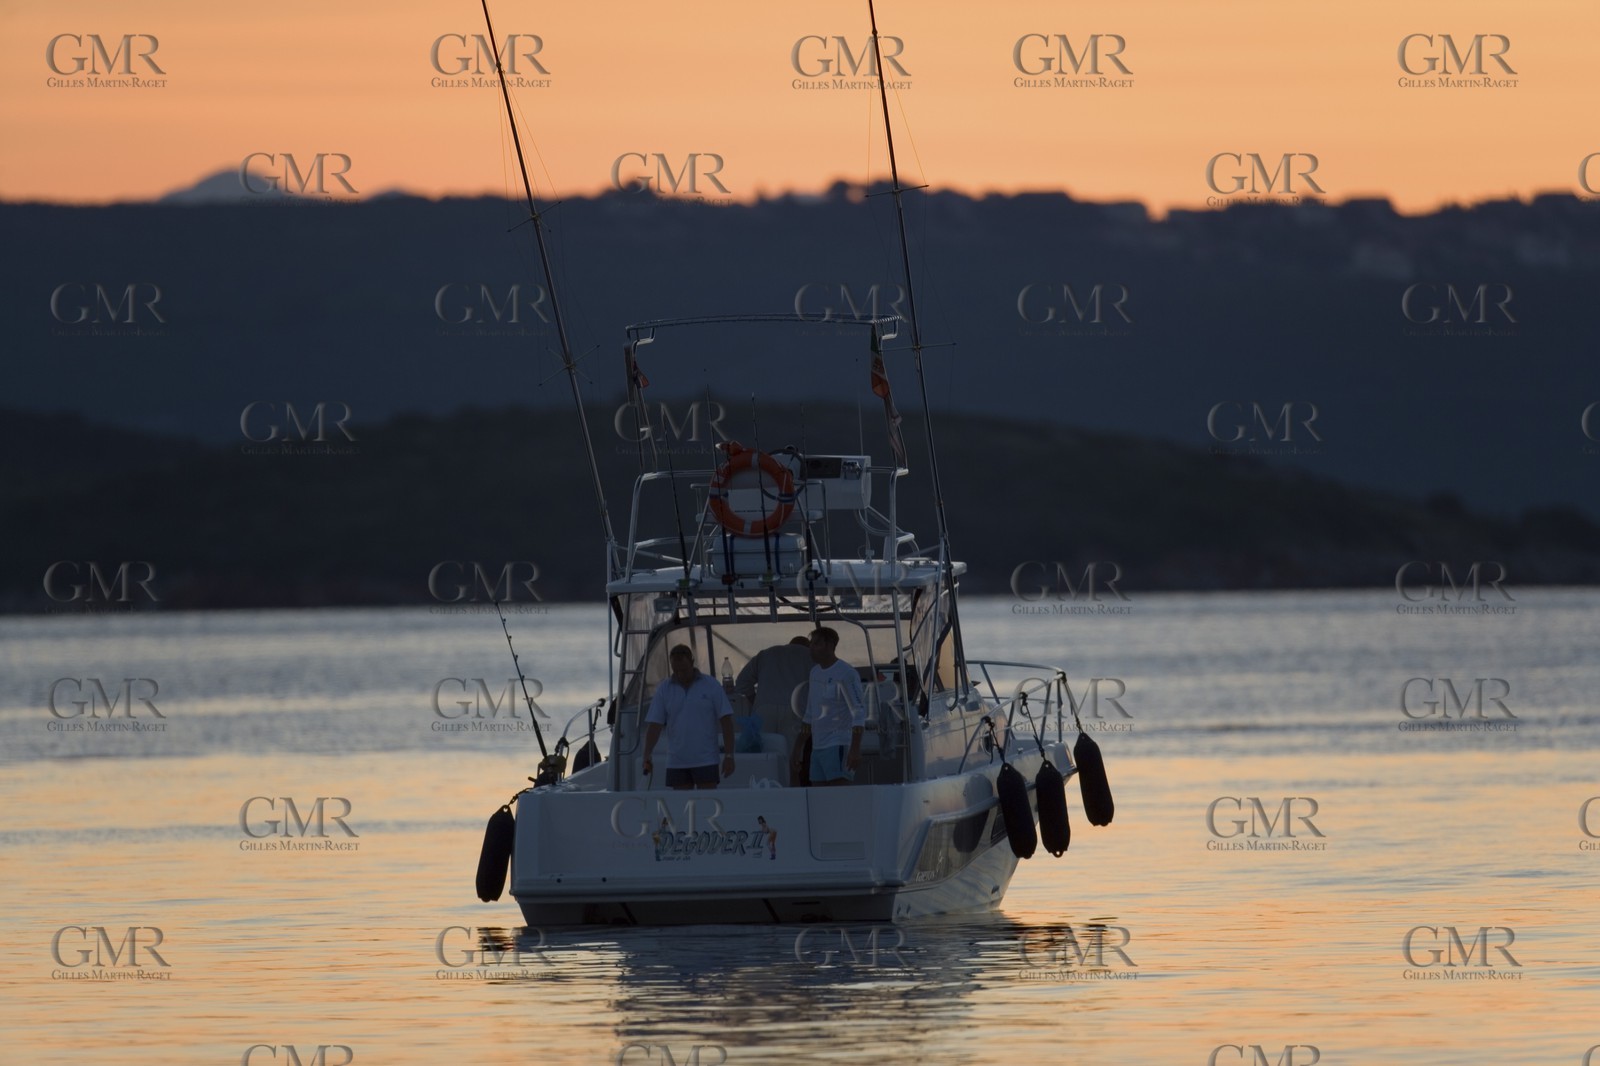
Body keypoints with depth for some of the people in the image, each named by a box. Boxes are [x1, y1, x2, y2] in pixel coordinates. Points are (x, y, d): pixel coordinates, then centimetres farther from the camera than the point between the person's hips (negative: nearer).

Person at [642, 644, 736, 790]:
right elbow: (654, 724, 0)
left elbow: (726, 721, -1)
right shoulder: (664, 689, 5)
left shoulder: (711, 686, 0)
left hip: (705, 761, -2)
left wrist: (729, 756, -8)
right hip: (676, 763, 2)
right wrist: (647, 756, -13)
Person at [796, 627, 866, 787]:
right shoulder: (815, 672, 16)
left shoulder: (845, 674, -8)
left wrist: (855, 749, -22)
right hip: (817, 746, 8)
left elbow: (859, 712, -14)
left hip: (838, 745, -8)